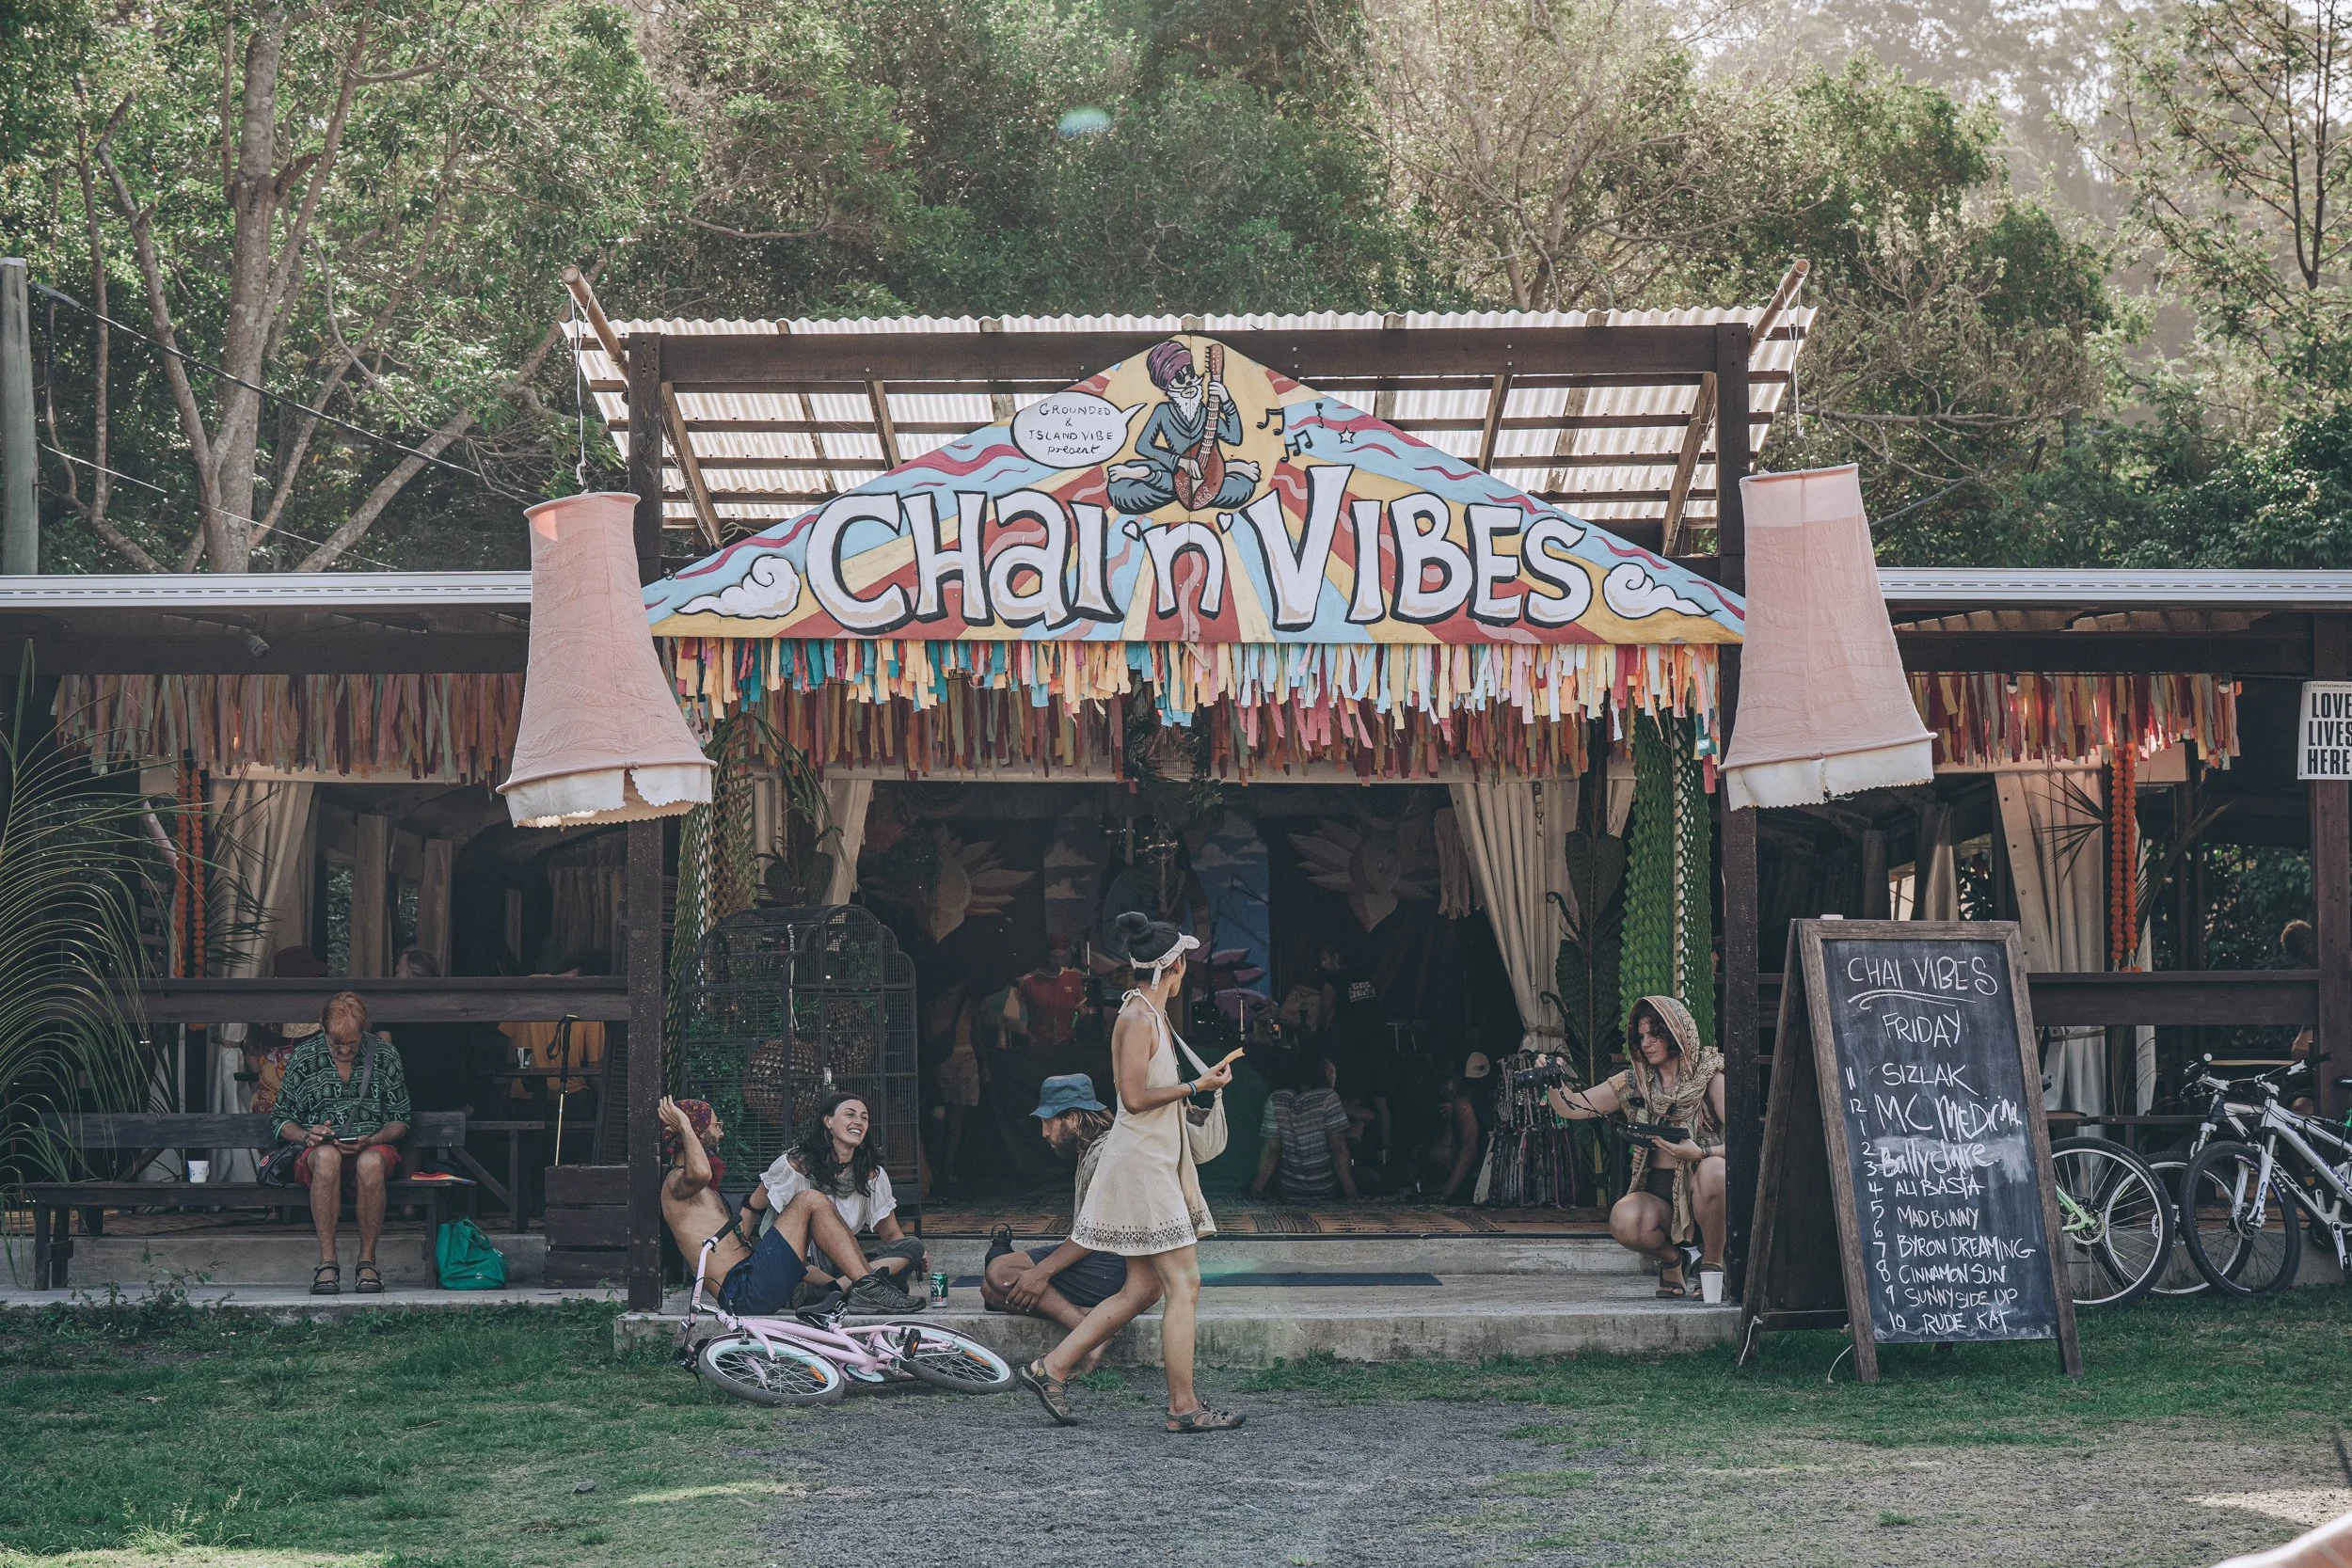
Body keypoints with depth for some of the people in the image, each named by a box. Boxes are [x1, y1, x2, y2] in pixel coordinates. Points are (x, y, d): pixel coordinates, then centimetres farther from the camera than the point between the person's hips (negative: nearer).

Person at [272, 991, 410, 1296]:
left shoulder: (385, 1055, 3)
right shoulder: (302, 1059, 3)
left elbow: (400, 1120, 7)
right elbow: (282, 1120, 10)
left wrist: (371, 1140, -14)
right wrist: (307, 1135, -13)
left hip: (373, 1147, 0)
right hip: (318, 1151, 0)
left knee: (371, 1162, -39)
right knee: (327, 1157, -39)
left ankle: (367, 1261, -26)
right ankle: (327, 1262, -34)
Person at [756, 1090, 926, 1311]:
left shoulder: (872, 1174, 6)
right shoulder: (797, 1164, -4)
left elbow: (891, 1234, 9)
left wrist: (911, 1254, -13)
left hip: (842, 1264, 5)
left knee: (913, 1246, -18)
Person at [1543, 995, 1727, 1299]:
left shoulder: (1708, 1077, -3)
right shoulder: (1633, 1082, 10)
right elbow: (1573, 1108, 8)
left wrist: (1700, 1153, -30)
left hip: (1701, 1193, -2)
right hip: (1657, 1197, 2)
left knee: (1714, 1169, -37)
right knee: (1623, 1221, -31)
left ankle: (1712, 1263, -13)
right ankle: (1671, 1258, 4)